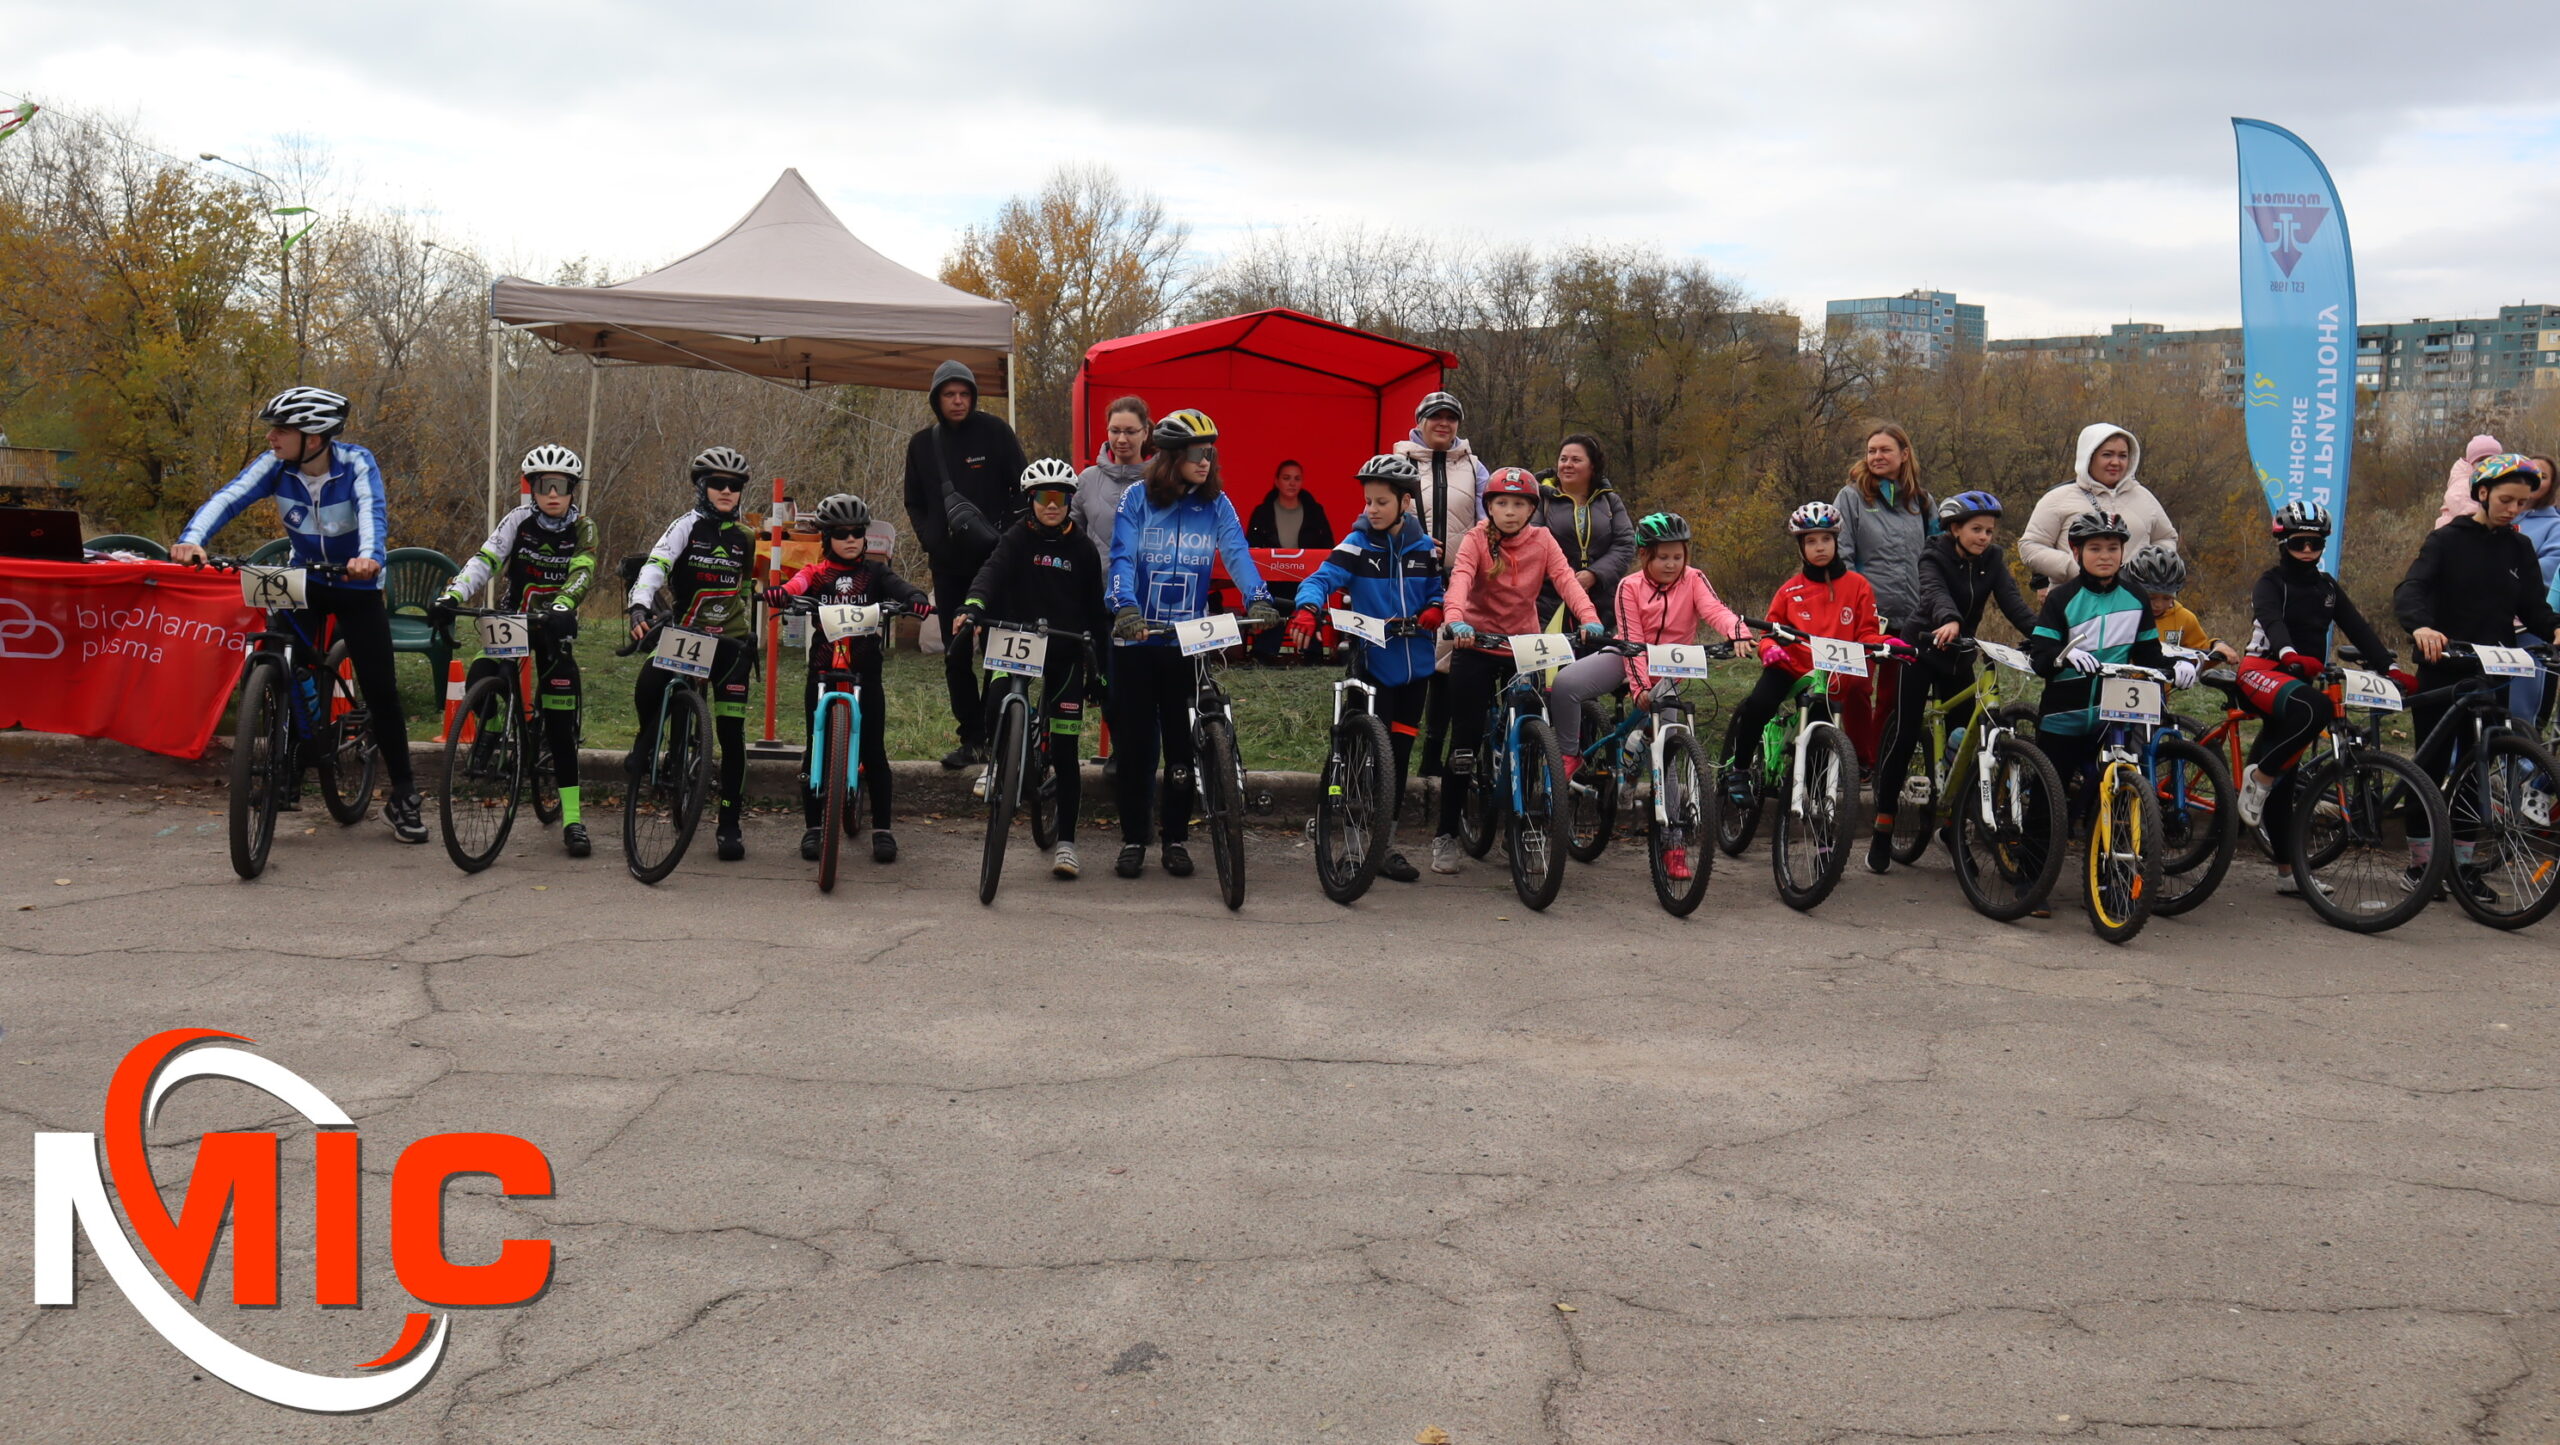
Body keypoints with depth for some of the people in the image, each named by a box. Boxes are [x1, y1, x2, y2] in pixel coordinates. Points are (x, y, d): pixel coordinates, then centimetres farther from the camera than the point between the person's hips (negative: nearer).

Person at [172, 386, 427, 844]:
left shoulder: (357, 463, -21)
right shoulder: (275, 465, -13)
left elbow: (373, 510, -37)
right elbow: (228, 498, -26)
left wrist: (370, 556, -58)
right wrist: (191, 539, -45)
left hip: (357, 585, -3)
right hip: (303, 580, 3)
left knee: (380, 688, -7)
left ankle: (403, 796, 3)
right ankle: (287, 778, 9)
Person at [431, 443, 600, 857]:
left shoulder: (583, 529, -6)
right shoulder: (520, 519, -6)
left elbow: (580, 576, -21)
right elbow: (485, 559, -17)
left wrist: (561, 608, -42)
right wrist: (452, 594, -34)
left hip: (554, 627, -1)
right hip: (511, 621, 1)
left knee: (561, 725, -7)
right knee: (481, 678, -27)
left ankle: (572, 819, -6)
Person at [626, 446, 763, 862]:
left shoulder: (745, 538, 8)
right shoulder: (687, 527, -5)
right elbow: (655, 565, -21)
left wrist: (753, 633, 22)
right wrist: (640, 608, -38)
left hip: (731, 641, 3)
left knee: (732, 735, -2)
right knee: (648, 689, -30)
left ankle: (730, 824, 7)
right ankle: (647, 741, 6)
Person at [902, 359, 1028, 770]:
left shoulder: (994, 432, 0)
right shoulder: (922, 444, 11)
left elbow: (1021, 489, 2)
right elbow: (915, 504, 17)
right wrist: (932, 540, 1)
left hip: (994, 559, -3)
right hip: (948, 563, 4)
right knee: (955, 653, 3)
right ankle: (971, 738, 10)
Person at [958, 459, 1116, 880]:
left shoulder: (1081, 548, 4)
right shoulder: (1019, 537, 1)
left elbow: (1095, 607, 8)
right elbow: (993, 571, -17)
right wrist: (973, 606, -37)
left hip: (1066, 653, 0)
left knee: (1064, 752, -1)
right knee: (996, 710, -26)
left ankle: (1066, 842, 6)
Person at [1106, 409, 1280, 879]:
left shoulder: (1216, 504, 3)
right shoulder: (1138, 499, -2)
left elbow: (1237, 553, -8)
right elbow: (1122, 557, -11)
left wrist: (1258, 598, -26)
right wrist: (1125, 607, -28)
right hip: (1137, 638, -1)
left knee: (1184, 743, 4)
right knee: (1135, 741, 4)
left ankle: (1177, 839, 17)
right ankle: (1133, 840, 15)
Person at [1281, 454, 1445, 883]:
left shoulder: (1422, 547, 7)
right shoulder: (1358, 545, -5)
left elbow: (1436, 589, 17)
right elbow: (1323, 578, -16)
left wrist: (1433, 611, -6)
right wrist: (1307, 609, -37)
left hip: (1414, 664, 4)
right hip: (1373, 663, -4)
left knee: (1400, 751, 9)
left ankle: (1385, 838, 20)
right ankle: (1380, 846, 5)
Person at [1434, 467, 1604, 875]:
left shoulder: (1542, 541, -1)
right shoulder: (1476, 539, -8)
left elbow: (1565, 579, -16)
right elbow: (1460, 578, -25)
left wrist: (1589, 618, -34)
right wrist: (1455, 620, -46)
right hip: (1477, 642, -2)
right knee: (1464, 741, -3)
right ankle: (1446, 835, 6)